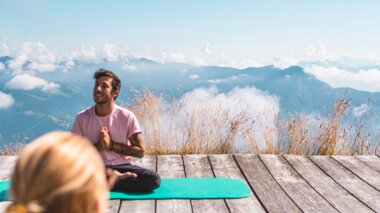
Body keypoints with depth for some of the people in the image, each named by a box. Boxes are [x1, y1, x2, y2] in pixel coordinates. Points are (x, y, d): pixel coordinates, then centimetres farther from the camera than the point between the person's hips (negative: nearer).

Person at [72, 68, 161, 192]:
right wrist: (98, 146, -15)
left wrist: (111, 145, -15)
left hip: (122, 166, 0)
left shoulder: (127, 117, -5)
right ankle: (121, 179, -17)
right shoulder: (82, 117, -1)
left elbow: (140, 151, -4)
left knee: (153, 179, -27)